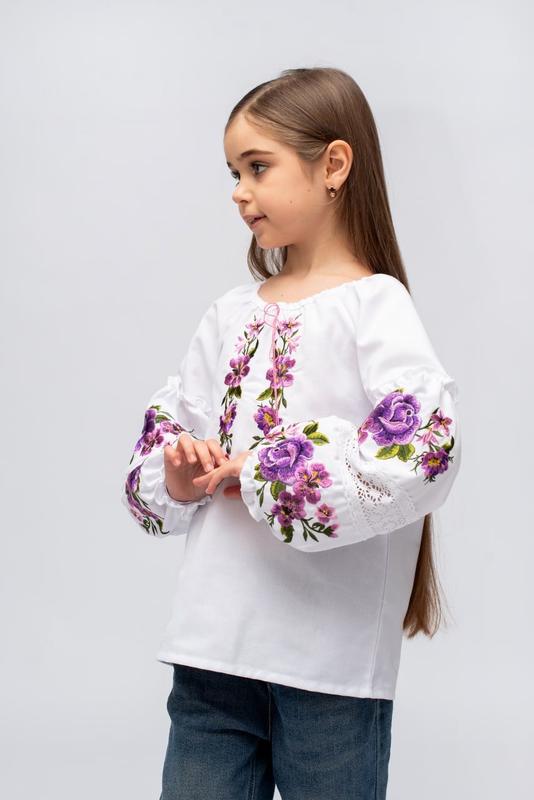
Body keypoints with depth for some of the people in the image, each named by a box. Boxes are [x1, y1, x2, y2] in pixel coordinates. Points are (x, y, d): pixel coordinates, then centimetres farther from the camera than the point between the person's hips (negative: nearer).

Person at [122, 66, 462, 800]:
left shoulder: (374, 304, -7)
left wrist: (267, 474, -17)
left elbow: (427, 443, -22)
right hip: (212, 645, 5)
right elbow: (166, 430, 18)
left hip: (333, 660, -5)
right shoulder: (231, 313, 11)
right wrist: (176, 479, -4)